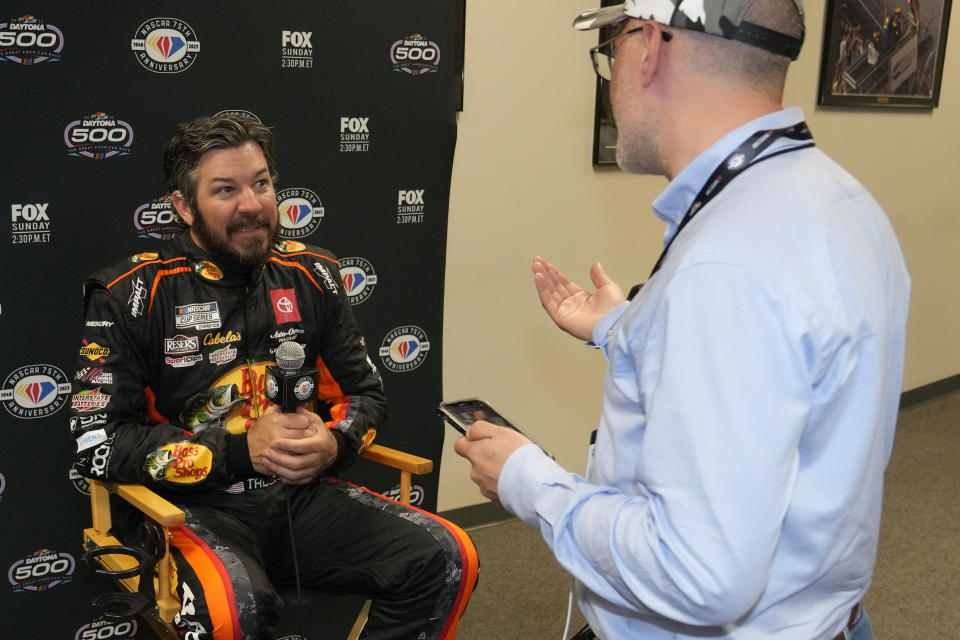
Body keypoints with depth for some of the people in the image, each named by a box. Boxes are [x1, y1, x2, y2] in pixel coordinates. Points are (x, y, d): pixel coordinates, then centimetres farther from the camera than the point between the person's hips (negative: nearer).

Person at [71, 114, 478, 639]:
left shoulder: (310, 275, 7)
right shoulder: (132, 295, -5)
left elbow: (365, 392, 14)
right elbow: (98, 443, -9)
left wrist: (333, 445, -9)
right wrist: (242, 450, -17)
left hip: (303, 497, 5)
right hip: (196, 510, -4)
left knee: (447, 560, -14)